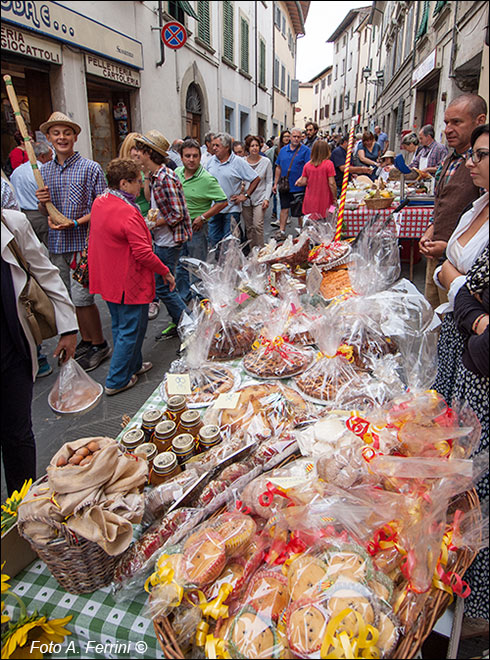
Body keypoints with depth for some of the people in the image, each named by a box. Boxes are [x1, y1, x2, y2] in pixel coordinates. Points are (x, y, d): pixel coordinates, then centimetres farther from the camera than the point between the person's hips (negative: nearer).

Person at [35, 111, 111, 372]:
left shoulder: (90, 168, -3)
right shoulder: (44, 171, 12)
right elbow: (44, 212, 16)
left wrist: (75, 223, -18)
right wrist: (43, 203, -7)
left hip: (82, 242, -5)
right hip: (56, 244, 6)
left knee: (82, 298, -6)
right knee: (70, 299, 11)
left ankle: (99, 345, 11)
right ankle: (86, 341, 27)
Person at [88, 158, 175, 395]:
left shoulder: (99, 203, 5)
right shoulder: (128, 213, -24)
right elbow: (143, 252, -25)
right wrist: (166, 272, -13)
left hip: (108, 278, 10)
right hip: (129, 282, -10)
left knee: (119, 326, 21)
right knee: (130, 330, 4)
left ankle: (132, 365, 39)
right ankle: (117, 381, 13)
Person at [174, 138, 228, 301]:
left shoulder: (207, 179, -16)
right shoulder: (177, 172, 3)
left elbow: (223, 202, -16)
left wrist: (202, 217, -17)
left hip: (196, 228, -6)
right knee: (179, 265, 16)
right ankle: (183, 296, 33)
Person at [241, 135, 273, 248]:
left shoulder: (266, 161, 1)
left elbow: (269, 182, 2)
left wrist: (267, 198, -7)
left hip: (260, 198, -2)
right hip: (245, 199, 2)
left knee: (258, 225, -14)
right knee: (249, 227, 7)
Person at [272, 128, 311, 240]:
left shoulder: (305, 150, -4)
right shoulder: (283, 150, 10)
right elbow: (278, 168, 15)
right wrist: (275, 183, 12)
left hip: (299, 187, -4)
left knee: (300, 211, 5)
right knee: (284, 209, 7)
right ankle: (281, 231, 14)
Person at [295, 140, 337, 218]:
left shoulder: (307, 165, 1)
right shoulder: (328, 164, -9)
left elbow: (303, 182, 3)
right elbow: (331, 183, -11)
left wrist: (299, 180, 25)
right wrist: (335, 198, -1)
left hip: (310, 202, 4)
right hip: (324, 202, -3)